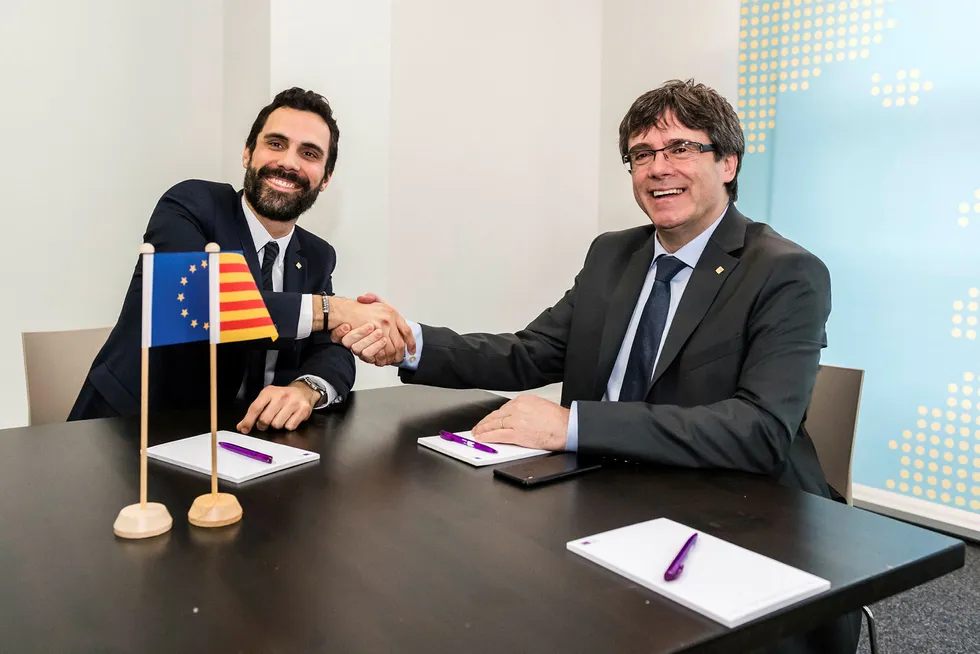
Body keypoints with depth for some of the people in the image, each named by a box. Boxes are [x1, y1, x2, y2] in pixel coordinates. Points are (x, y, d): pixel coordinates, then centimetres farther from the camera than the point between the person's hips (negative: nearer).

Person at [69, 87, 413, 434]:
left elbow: (332, 352, -3)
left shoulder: (317, 258, 7)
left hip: (236, 435, 4)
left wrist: (305, 390, -25)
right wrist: (331, 309, -29)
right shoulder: (190, 204, -9)